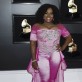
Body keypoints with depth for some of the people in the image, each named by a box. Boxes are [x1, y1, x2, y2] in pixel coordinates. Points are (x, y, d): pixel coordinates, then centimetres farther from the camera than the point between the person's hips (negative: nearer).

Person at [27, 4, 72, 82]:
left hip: (55, 57, 1)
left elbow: (69, 37, 15)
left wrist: (63, 47, 0)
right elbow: (32, 43, -4)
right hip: (41, 58, -1)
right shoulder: (36, 27, -4)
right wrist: (34, 60, -8)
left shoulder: (59, 27, 1)